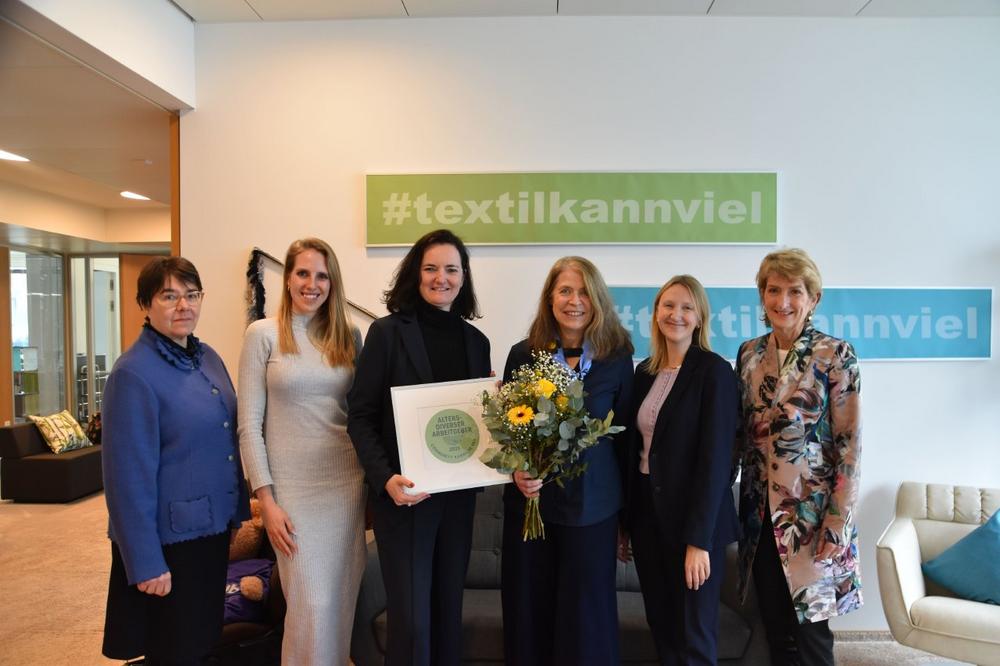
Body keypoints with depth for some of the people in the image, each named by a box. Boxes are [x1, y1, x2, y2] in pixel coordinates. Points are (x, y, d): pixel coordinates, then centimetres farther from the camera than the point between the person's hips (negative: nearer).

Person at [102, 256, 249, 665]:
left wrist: (237, 512, 12)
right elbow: (129, 476, -19)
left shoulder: (208, 357, 5)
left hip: (214, 527, 7)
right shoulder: (133, 374, -18)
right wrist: (146, 562, -19)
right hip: (169, 538, -7)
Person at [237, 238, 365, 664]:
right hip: (292, 486, -3)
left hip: (346, 482, 4)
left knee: (342, 599, 11)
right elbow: (249, 425, -5)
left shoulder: (349, 336, 6)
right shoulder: (263, 334, -4)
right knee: (311, 604, 1)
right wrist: (265, 500, -9)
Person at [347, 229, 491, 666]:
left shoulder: (475, 340, 8)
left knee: (449, 606, 15)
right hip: (404, 493, -4)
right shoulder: (387, 332, -5)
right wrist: (385, 478, -20)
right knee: (411, 615, 0)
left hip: (459, 492, 5)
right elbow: (360, 417, -8)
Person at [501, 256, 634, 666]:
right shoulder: (523, 354, 1)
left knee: (586, 620, 9)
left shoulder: (617, 358, -2)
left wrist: (628, 512, 5)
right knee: (529, 614, 12)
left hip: (592, 507, -1)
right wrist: (517, 471, -14)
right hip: (529, 503, 1)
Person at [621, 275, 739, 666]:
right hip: (646, 512, 6)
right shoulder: (645, 372, 8)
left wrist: (698, 540, -18)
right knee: (660, 626, 15)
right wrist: (624, 521, 10)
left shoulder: (714, 371, -11)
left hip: (693, 520, -5)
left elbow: (716, 459, -15)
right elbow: (634, 448, 11)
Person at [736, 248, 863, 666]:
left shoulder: (835, 354, -8)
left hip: (811, 512, -4)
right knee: (775, 628, 14)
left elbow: (849, 444, -10)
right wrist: (737, 505, 9)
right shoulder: (749, 354, 5)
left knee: (809, 631, 6)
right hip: (760, 513, 4)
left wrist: (838, 522, -13)